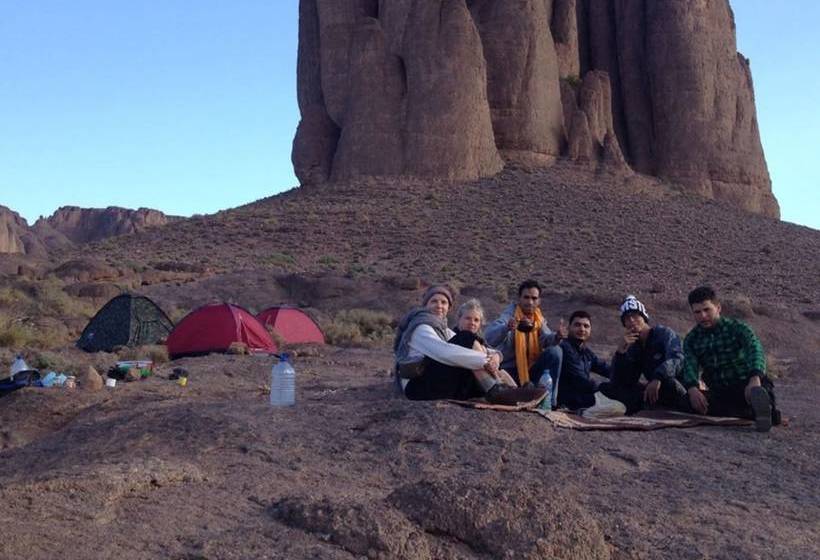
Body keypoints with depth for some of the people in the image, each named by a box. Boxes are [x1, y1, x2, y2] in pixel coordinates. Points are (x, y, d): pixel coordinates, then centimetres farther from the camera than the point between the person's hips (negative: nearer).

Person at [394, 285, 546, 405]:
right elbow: (446, 352, -30)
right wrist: (484, 360, -30)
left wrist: (494, 355, -15)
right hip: (418, 385, -9)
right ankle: (496, 390, -30)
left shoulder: (441, 328, 19)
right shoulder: (421, 328, -13)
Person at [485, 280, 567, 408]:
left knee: (554, 351, -19)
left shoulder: (538, 317, 5)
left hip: (530, 367, 5)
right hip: (510, 370, -5)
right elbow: (489, 338, -30)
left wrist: (557, 336, -35)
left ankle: (551, 402, -11)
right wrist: (507, 328, -51)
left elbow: (545, 340, -12)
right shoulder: (510, 314, -13)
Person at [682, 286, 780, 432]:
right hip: (720, 393, 1)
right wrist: (693, 389, -35)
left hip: (747, 386, -1)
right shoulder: (691, 340, 7)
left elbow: (755, 350, -21)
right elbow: (690, 366, -10)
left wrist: (755, 379, -43)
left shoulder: (737, 328, -2)